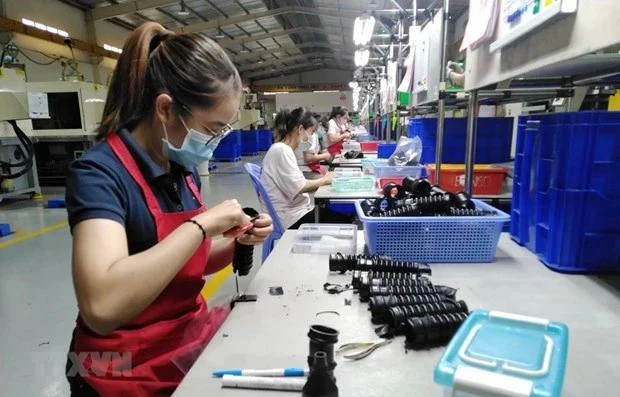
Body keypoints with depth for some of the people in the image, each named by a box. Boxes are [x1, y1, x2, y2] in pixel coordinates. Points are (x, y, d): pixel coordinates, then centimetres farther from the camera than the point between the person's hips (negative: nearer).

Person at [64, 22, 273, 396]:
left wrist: (236, 242, -6)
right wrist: (202, 224, -28)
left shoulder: (183, 168, 1)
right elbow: (101, 307, -34)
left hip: (194, 338, 6)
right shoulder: (99, 172, -19)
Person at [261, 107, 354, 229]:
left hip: (295, 210, 10)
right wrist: (324, 180, -6)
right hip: (293, 218, -10)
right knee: (344, 222, -8)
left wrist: (321, 180, 3)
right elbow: (298, 187, -21)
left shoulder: (282, 149, 13)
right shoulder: (282, 150, -18)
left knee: (345, 217, 5)